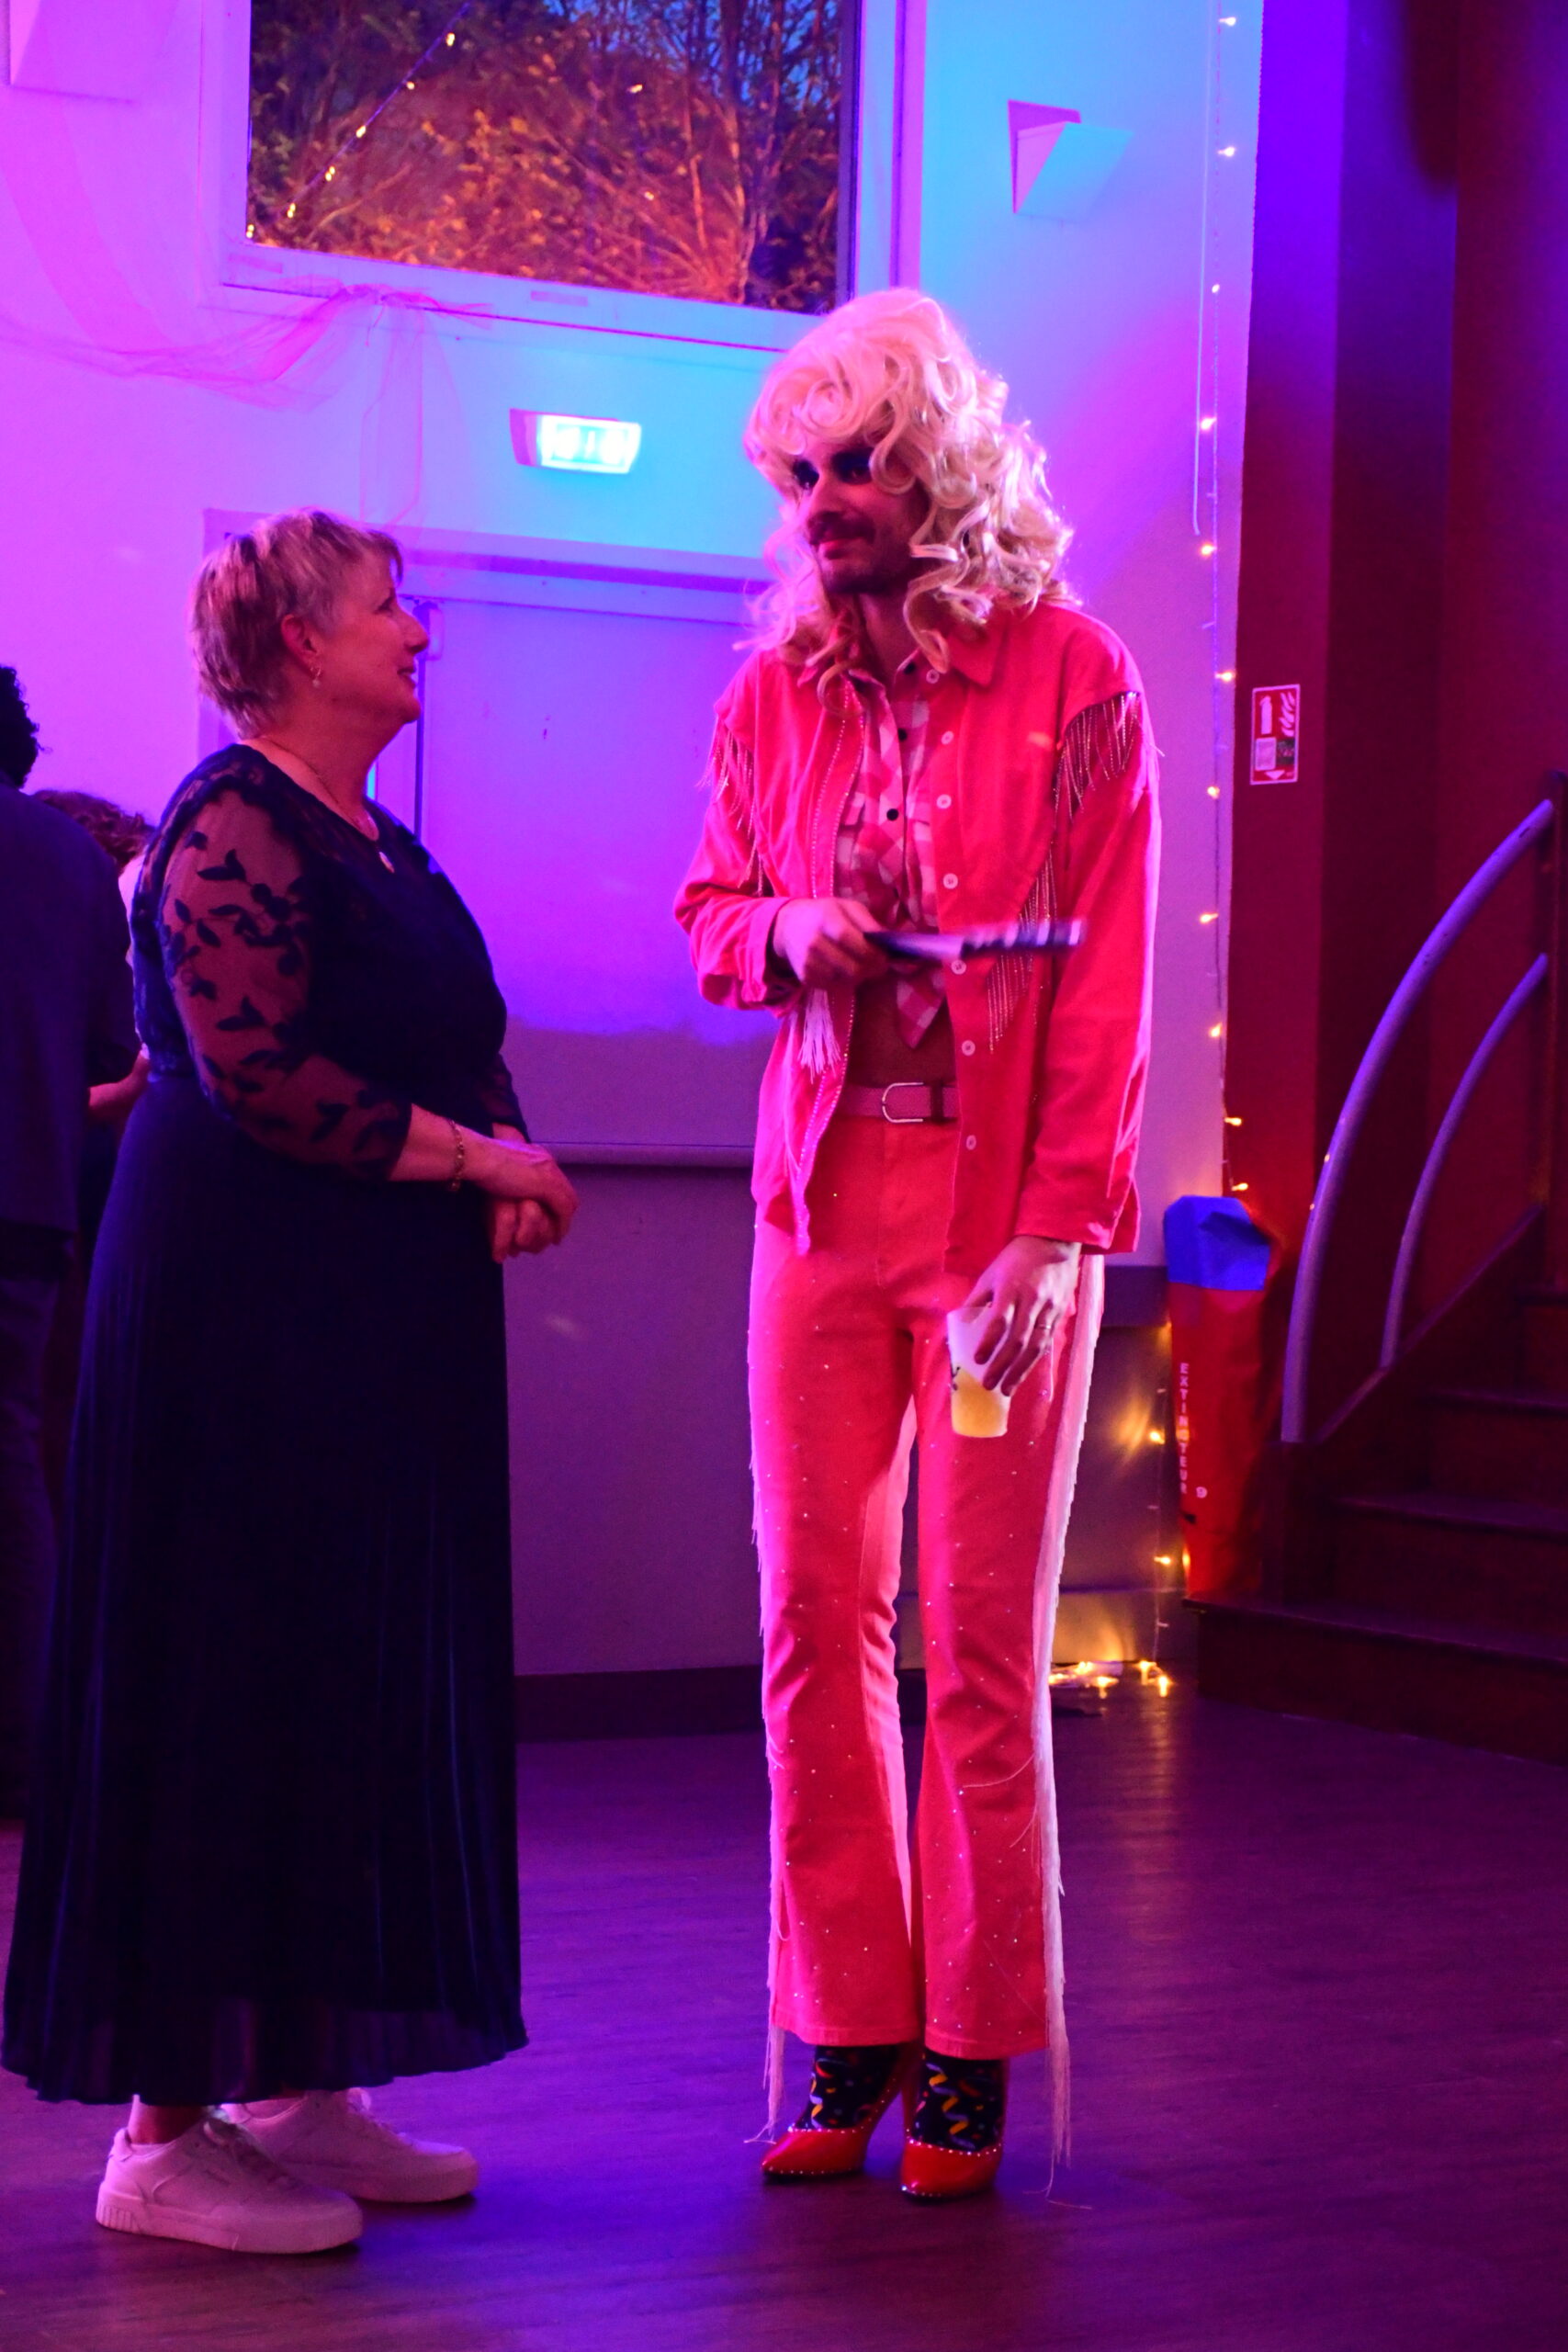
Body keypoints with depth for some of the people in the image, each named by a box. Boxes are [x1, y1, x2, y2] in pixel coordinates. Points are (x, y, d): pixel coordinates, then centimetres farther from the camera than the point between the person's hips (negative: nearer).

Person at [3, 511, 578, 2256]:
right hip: (250, 1315, -10)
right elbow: (258, 1078, -21)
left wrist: (505, 1168, -1)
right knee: (232, 1677, -6)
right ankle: (166, 2129, 1)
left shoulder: (377, 843, 18)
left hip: (380, 1327, 10)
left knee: (361, 1686, 10)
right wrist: (469, 1154, -14)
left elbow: (463, 1047, 20)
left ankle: (299, 2085, 19)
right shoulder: (234, 824, -11)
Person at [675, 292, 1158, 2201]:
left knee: (981, 1647, -1)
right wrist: (780, 934, -4)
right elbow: (710, 914, 20)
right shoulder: (772, 691, 9)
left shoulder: (1073, 677, -4)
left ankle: (969, 2056, 9)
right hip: (822, 1201, 4)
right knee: (815, 1624, 4)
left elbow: (1105, 982, -7)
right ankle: (845, 2037, 14)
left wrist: (1060, 1227, -15)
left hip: (1006, 1215, -4)